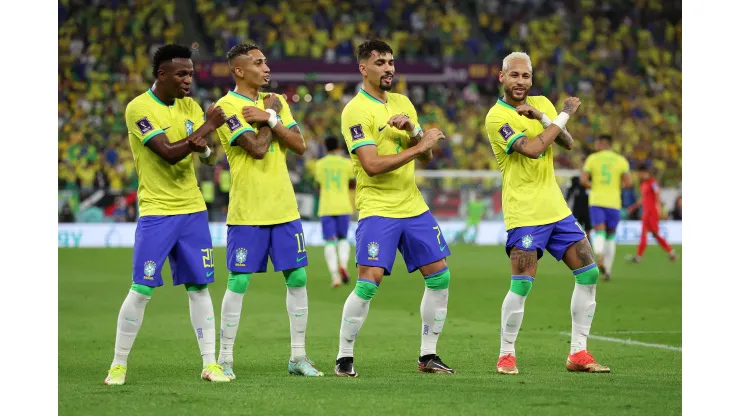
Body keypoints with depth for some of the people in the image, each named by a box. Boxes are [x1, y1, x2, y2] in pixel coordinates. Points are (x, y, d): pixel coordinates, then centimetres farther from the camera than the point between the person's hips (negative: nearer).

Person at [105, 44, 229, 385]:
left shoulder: (189, 106, 8)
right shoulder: (139, 108, -12)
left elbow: (211, 157, 6)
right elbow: (168, 153, -21)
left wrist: (204, 149, -18)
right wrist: (207, 126, -13)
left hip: (192, 209, 5)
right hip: (156, 212, -5)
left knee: (198, 287, 4)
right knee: (141, 290, -5)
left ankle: (210, 364, 8)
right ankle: (118, 364, 6)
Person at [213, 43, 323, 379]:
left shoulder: (274, 102, 12)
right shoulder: (227, 106, -9)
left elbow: (299, 145, 2)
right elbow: (257, 148, -19)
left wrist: (270, 119, -9)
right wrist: (271, 115, -6)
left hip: (284, 209, 6)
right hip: (247, 212, -6)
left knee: (297, 278, 5)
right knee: (239, 282, -4)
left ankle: (298, 357, 13)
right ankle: (225, 359, 5)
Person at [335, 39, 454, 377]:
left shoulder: (402, 103, 12)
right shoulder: (356, 111, -11)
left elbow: (425, 156, 11)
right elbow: (372, 164, -21)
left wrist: (411, 129, -9)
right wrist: (419, 145, -19)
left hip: (413, 206, 7)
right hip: (377, 208, -7)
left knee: (440, 276, 5)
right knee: (368, 282, -15)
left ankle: (428, 356, 15)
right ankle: (344, 358, -2)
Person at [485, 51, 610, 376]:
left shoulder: (542, 103, 11)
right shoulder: (497, 117, -10)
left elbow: (567, 143, 2)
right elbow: (533, 149, -21)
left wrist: (541, 116, -13)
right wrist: (564, 115, -12)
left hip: (556, 208, 7)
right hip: (524, 212, -7)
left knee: (589, 273, 3)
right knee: (521, 285, -13)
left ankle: (578, 354, 10)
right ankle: (506, 355, 5)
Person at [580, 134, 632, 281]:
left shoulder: (592, 158, 2)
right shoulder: (621, 160, 3)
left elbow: (583, 180, -5)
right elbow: (628, 182, -6)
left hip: (596, 201, -1)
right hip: (613, 202, 1)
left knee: (599, 233, -7)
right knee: (611, 236, 16)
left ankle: (600, 258, -38)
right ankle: (608, 270, 13)